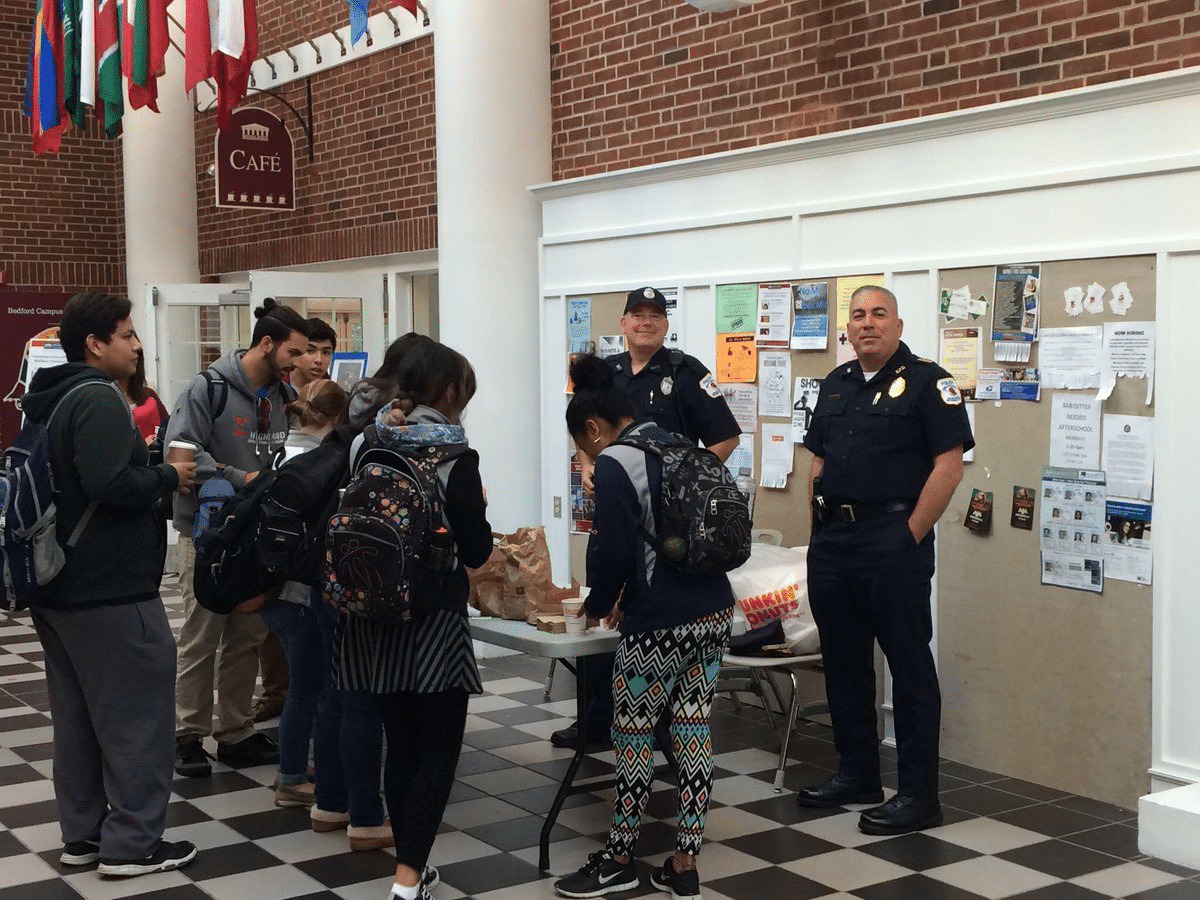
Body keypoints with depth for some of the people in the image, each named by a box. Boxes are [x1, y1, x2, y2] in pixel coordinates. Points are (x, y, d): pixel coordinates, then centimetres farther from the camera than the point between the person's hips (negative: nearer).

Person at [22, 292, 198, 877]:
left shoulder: (48, 400, 14)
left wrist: (152, 472, 14)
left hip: (58, 584, 10)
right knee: (135, 713, -1)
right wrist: (168, 477, -13)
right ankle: (131, 843, 4)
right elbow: (108, 484, -29)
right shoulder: (98, 398, -18)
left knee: (78, 714, 15)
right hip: (110, 588, -10)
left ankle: (82, 833, 23)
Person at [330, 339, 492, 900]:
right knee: (439, 747, 4)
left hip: (373, 616, 5)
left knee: (400, 742, 15)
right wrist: (476, 512, 8)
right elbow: (476, 551, -9)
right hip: (432, 620, -5)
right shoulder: (455, 457, -12)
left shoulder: (365, 445, 2)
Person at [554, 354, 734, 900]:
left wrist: (597, 604, 4)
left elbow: (612, 551, -15)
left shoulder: (615, 464, -11)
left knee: (632, 735, 7)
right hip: (714, 610, 8)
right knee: (694, 732, 10)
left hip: (660, 623, -8)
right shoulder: (676, 445, 13)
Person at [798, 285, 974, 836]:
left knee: (910, 666, -2)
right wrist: (821, 528, 11)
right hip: (831, 543, 8)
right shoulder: (835, 384, 16)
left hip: (893, 543, -7)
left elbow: (949, 466, -12)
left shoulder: (927, 382, -6)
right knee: (843, 661, 14)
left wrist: (910, 538, -14)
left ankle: (919, 795, 3)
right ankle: (856, 774, 27)